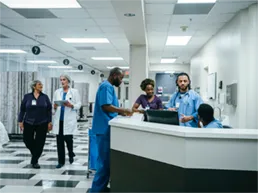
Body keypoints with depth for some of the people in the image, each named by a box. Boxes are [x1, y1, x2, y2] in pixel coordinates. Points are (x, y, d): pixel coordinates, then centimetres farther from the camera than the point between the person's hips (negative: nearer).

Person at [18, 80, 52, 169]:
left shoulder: (45, 97, 4)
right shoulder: (27, 97, 2)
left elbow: (49, 110, 3)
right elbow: (22, 110, 4)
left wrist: (49, 122, -2)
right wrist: (20, 121, -1)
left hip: (42, 124, 0)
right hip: (29, 123, 0)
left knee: (40, 143, 1)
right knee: (27, 140, 3)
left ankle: (35, 161, 15)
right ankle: (34, 154, 33)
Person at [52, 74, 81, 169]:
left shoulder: (74, 91, 4)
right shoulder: (57, 92, 14)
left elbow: (79, 104, -1)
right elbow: (53, 104, 11)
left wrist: (71, 105, -18)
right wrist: (54, 107, -11)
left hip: (69, 120, -3)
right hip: (59, 119, 3)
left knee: (68, 139, -5)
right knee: (59, 140, 3)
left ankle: (71, 154, 27)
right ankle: (61, 161, 13)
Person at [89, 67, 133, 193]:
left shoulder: (109, 87, 19)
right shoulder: (106, 86, -13)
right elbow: (106, 106, -23)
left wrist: (121, 112, 11)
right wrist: (123, 110, -16)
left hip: (107, 128, 11)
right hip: (105, 128, -11)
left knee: (106, 160, 15)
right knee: (105, 161, -6)